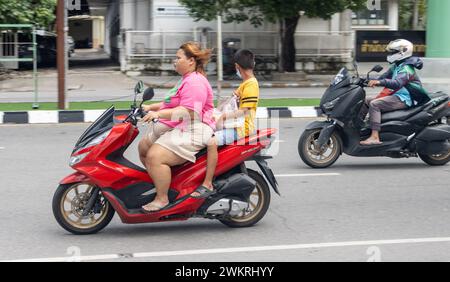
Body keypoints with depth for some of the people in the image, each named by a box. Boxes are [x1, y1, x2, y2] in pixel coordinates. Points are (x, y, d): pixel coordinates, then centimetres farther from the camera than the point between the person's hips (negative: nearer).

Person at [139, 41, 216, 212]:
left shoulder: (195, 82, -16)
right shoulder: (189, 80, 22)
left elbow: (189, 112, -27)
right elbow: (173, 105, 29)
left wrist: (159, 114, -30)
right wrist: (150, 107, 21)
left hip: (191, 132, -12)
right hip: (175, 129, 12)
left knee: (154, 157, -26)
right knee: (144, 147, 16)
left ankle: (162, 198, -17)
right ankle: (160, 184, 20)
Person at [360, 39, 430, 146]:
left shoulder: (406, 68, -17)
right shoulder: (396, 66, 15)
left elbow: (397, 83, -34)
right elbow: (386, 76, 21)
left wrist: (379, 82, -46)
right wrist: (373, 81, 4)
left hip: (403, 99, -11)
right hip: (396, 95, 11)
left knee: (374, 104, -27)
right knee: (366, 101, 12)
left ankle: (375, 137, -36)